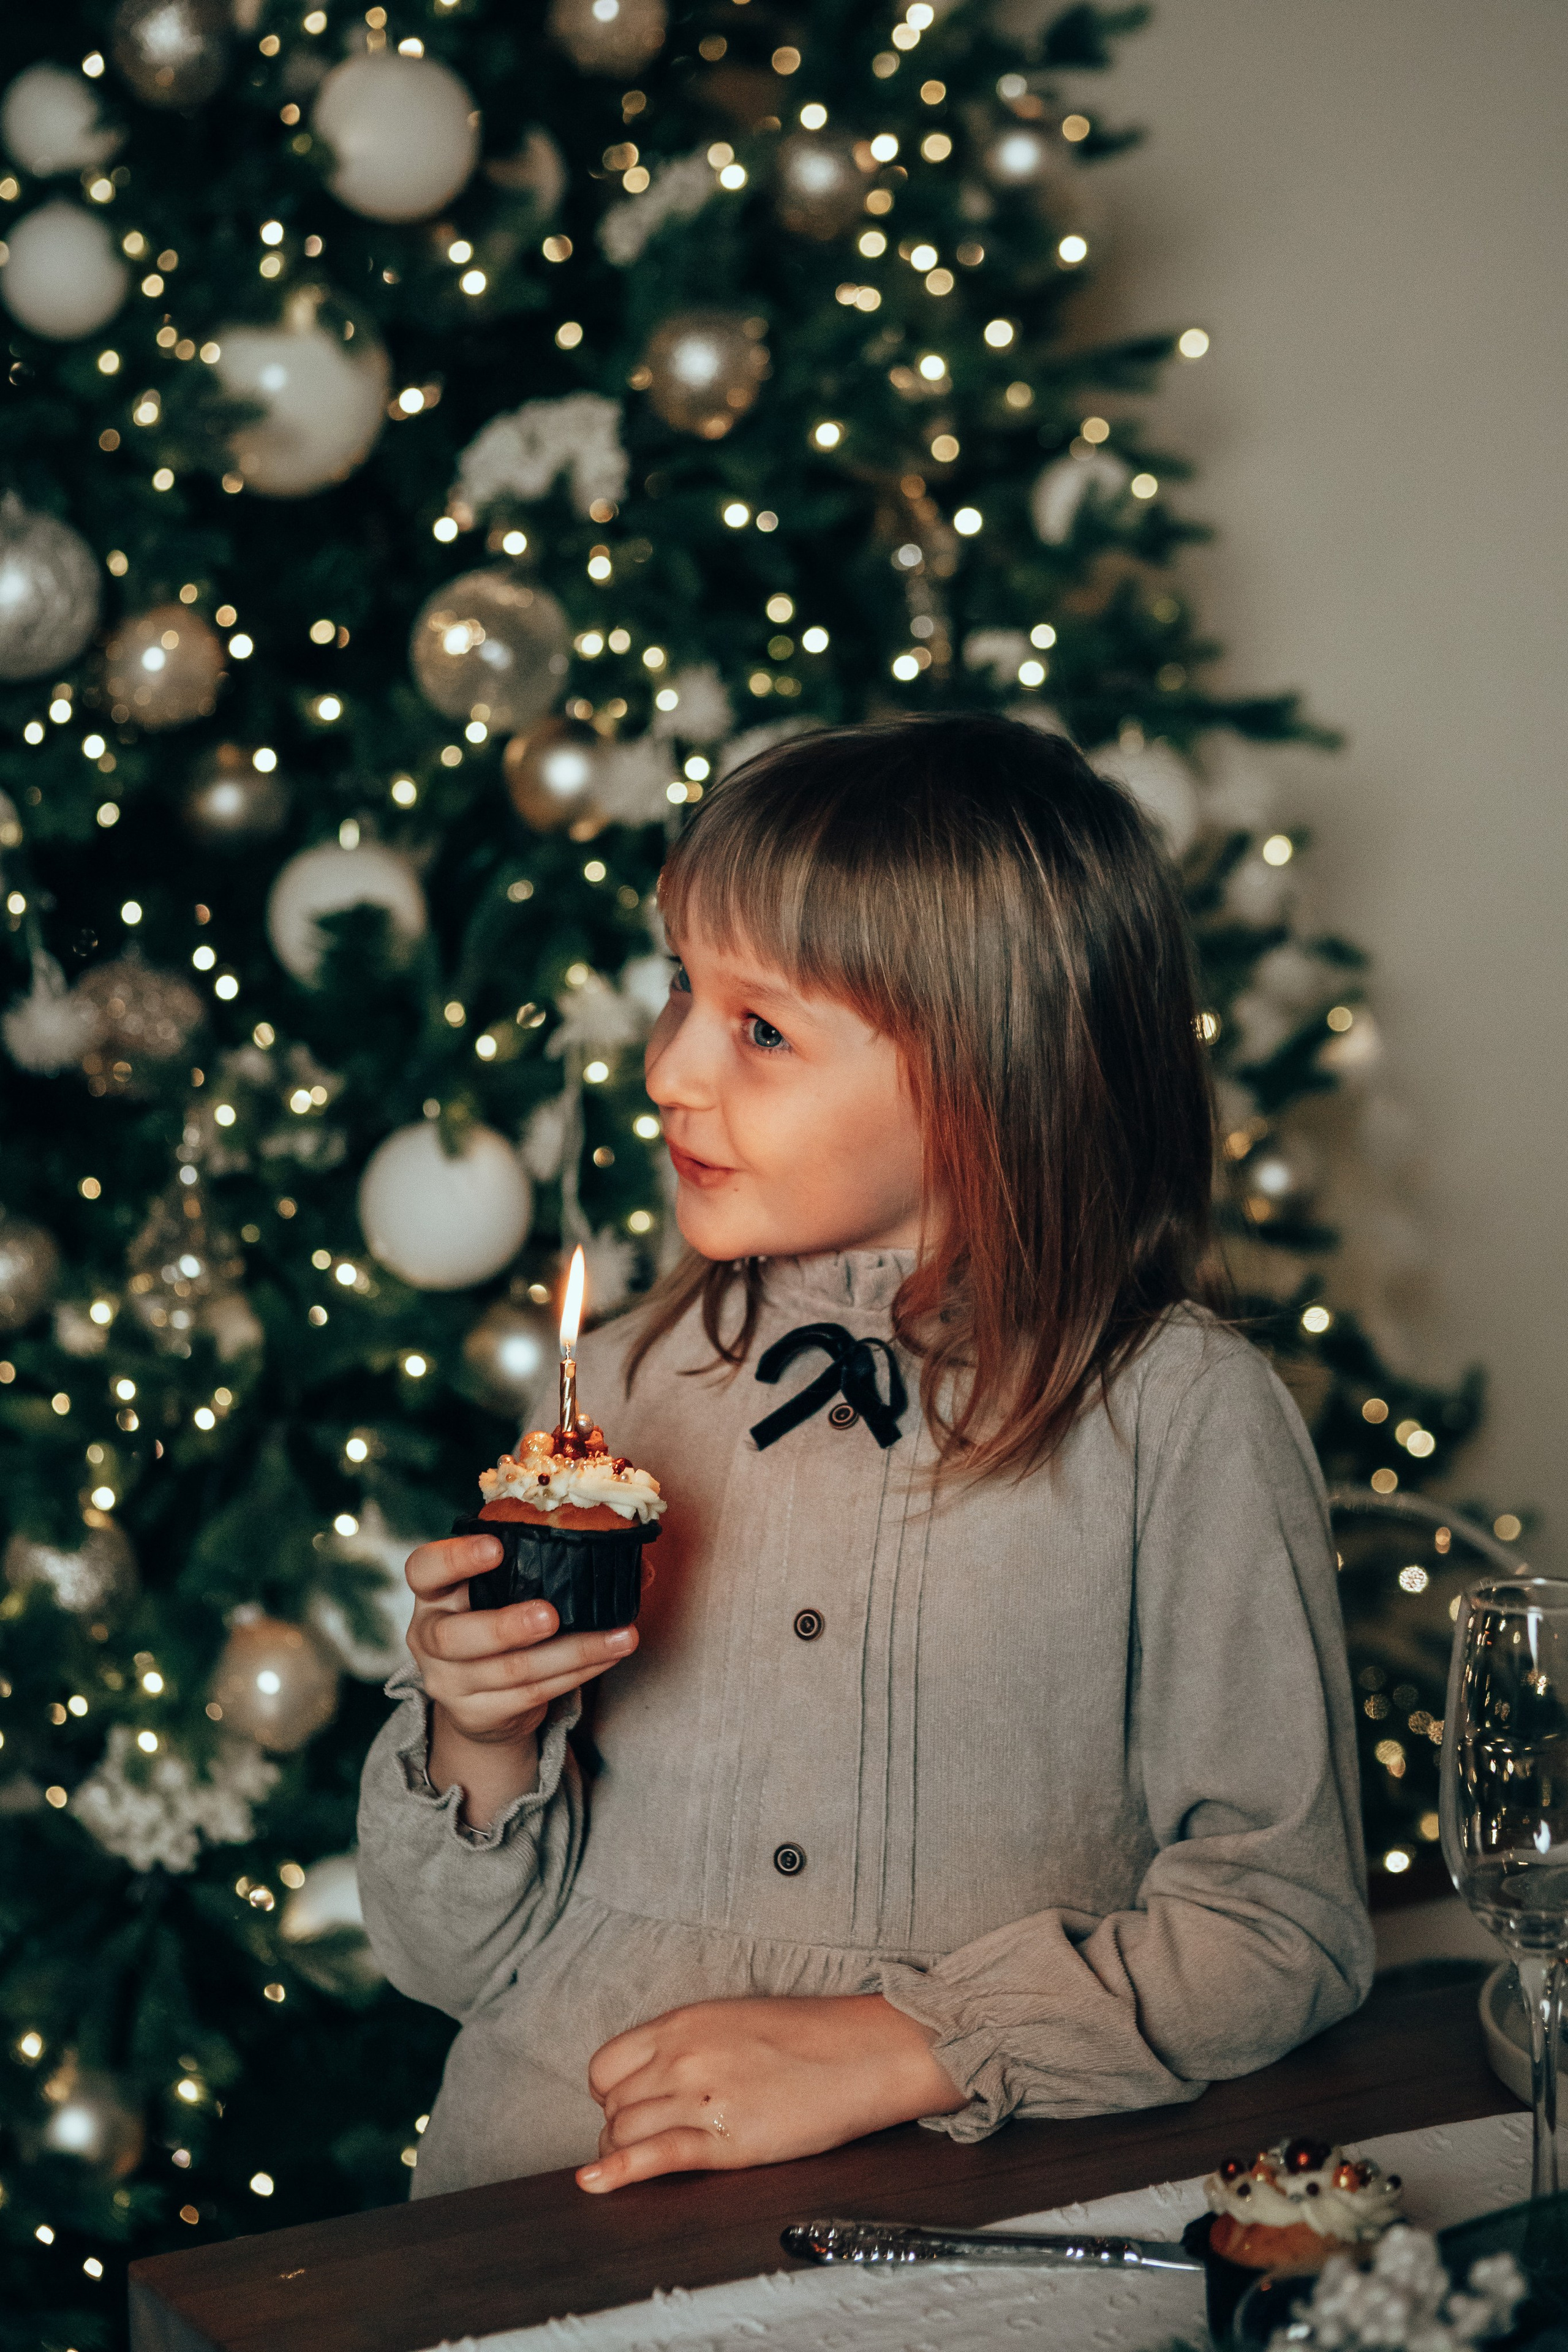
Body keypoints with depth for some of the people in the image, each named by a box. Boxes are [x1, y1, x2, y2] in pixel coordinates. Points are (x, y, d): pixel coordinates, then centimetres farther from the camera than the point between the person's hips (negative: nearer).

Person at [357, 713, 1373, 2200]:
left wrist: (886, 2049, -13)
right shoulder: (626, 1384, 7)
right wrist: (478, 1741, -11)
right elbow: (456, 1957, 10)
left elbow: (1283, 1918, -4)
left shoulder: (1179, 1412, -3)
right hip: (538, 2213, 3)